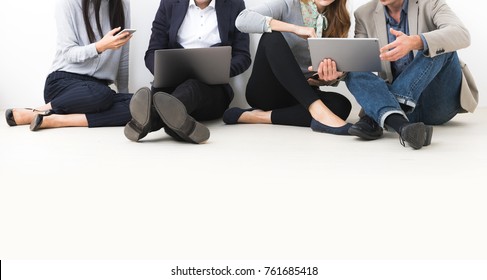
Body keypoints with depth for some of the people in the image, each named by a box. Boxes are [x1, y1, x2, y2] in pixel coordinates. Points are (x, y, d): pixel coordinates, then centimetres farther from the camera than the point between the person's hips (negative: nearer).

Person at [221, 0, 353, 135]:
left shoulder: (338, 19, 7)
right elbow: (242, 20, -21)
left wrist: (330, 76, -24)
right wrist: (295, 28, -27)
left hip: (301, 94, 3)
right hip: (267, 88, -3)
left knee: (341, 105, -28)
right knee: (272, 36, -30)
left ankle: (259, 116, -25)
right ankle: (319, 111, -42)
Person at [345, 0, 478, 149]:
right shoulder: (365, 14, 7)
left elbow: (462, 35, -20)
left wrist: (415, 42, -36)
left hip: (440, 103, -2)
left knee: (439, 46, -25)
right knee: (354, 73, -19)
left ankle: (375, 118, -32)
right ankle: (400, 125, -48)